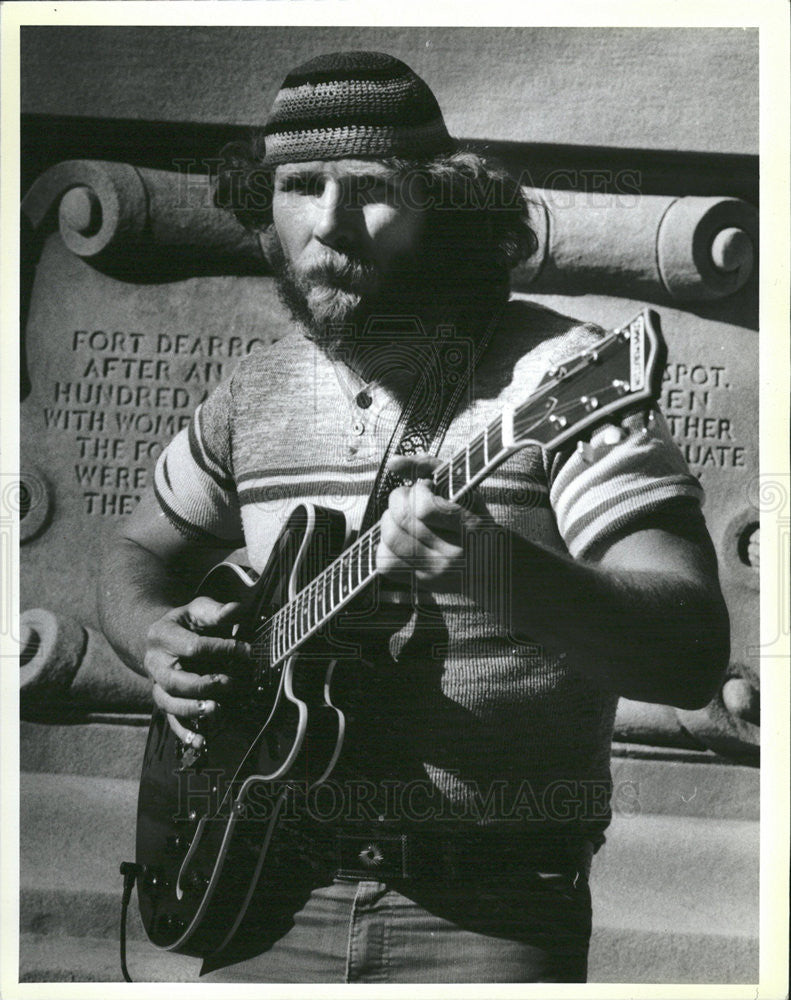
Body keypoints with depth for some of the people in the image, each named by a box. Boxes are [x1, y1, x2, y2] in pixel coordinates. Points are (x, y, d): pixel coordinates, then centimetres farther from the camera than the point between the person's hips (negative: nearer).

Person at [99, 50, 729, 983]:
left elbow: (695, 655, -19)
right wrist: (161, 641, 0)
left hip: (493, 914, -4)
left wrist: (496, 563, -36)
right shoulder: (254, 393, 7)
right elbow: (140, 554, 23)